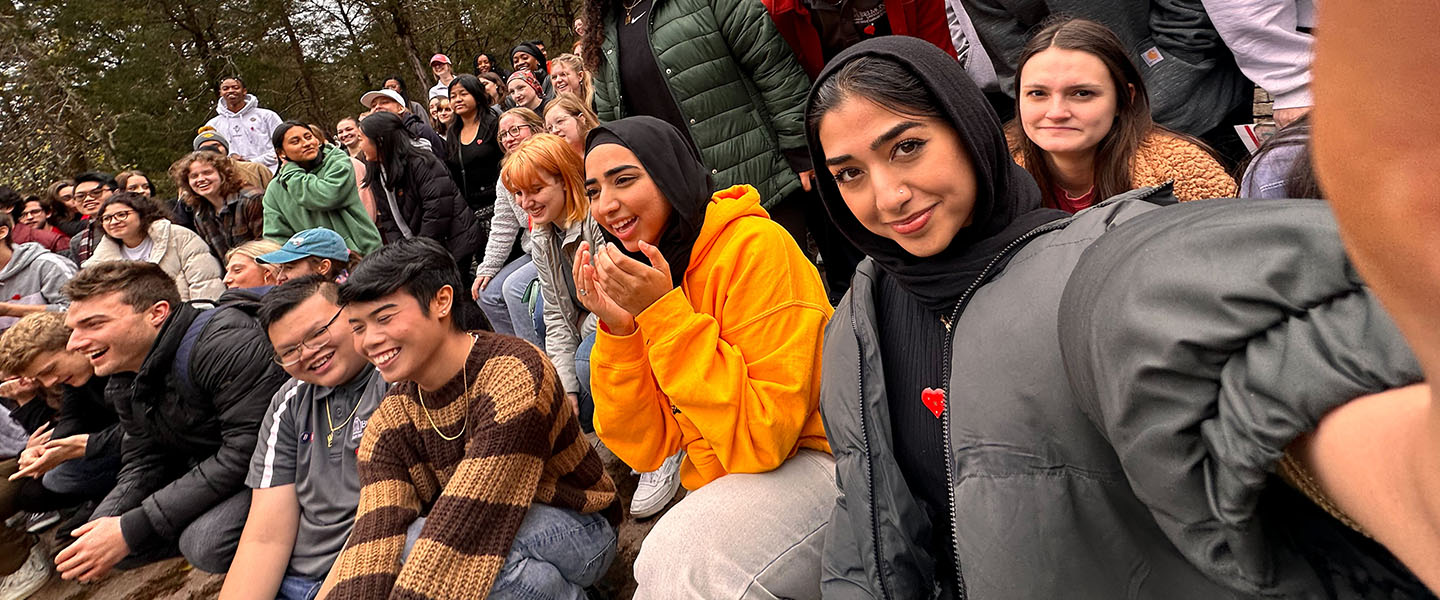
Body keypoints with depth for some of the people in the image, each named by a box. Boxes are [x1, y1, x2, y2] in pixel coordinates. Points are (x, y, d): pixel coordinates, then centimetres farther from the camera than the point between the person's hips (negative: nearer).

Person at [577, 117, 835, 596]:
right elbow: (645, 449, 0)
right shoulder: (635, 273, 3)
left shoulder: (755, 247, -18)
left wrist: (663, 312, -25)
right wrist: (618, 330, -14)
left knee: (679, 558, -28)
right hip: (723, 486, 7)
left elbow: (762, 439, -23)